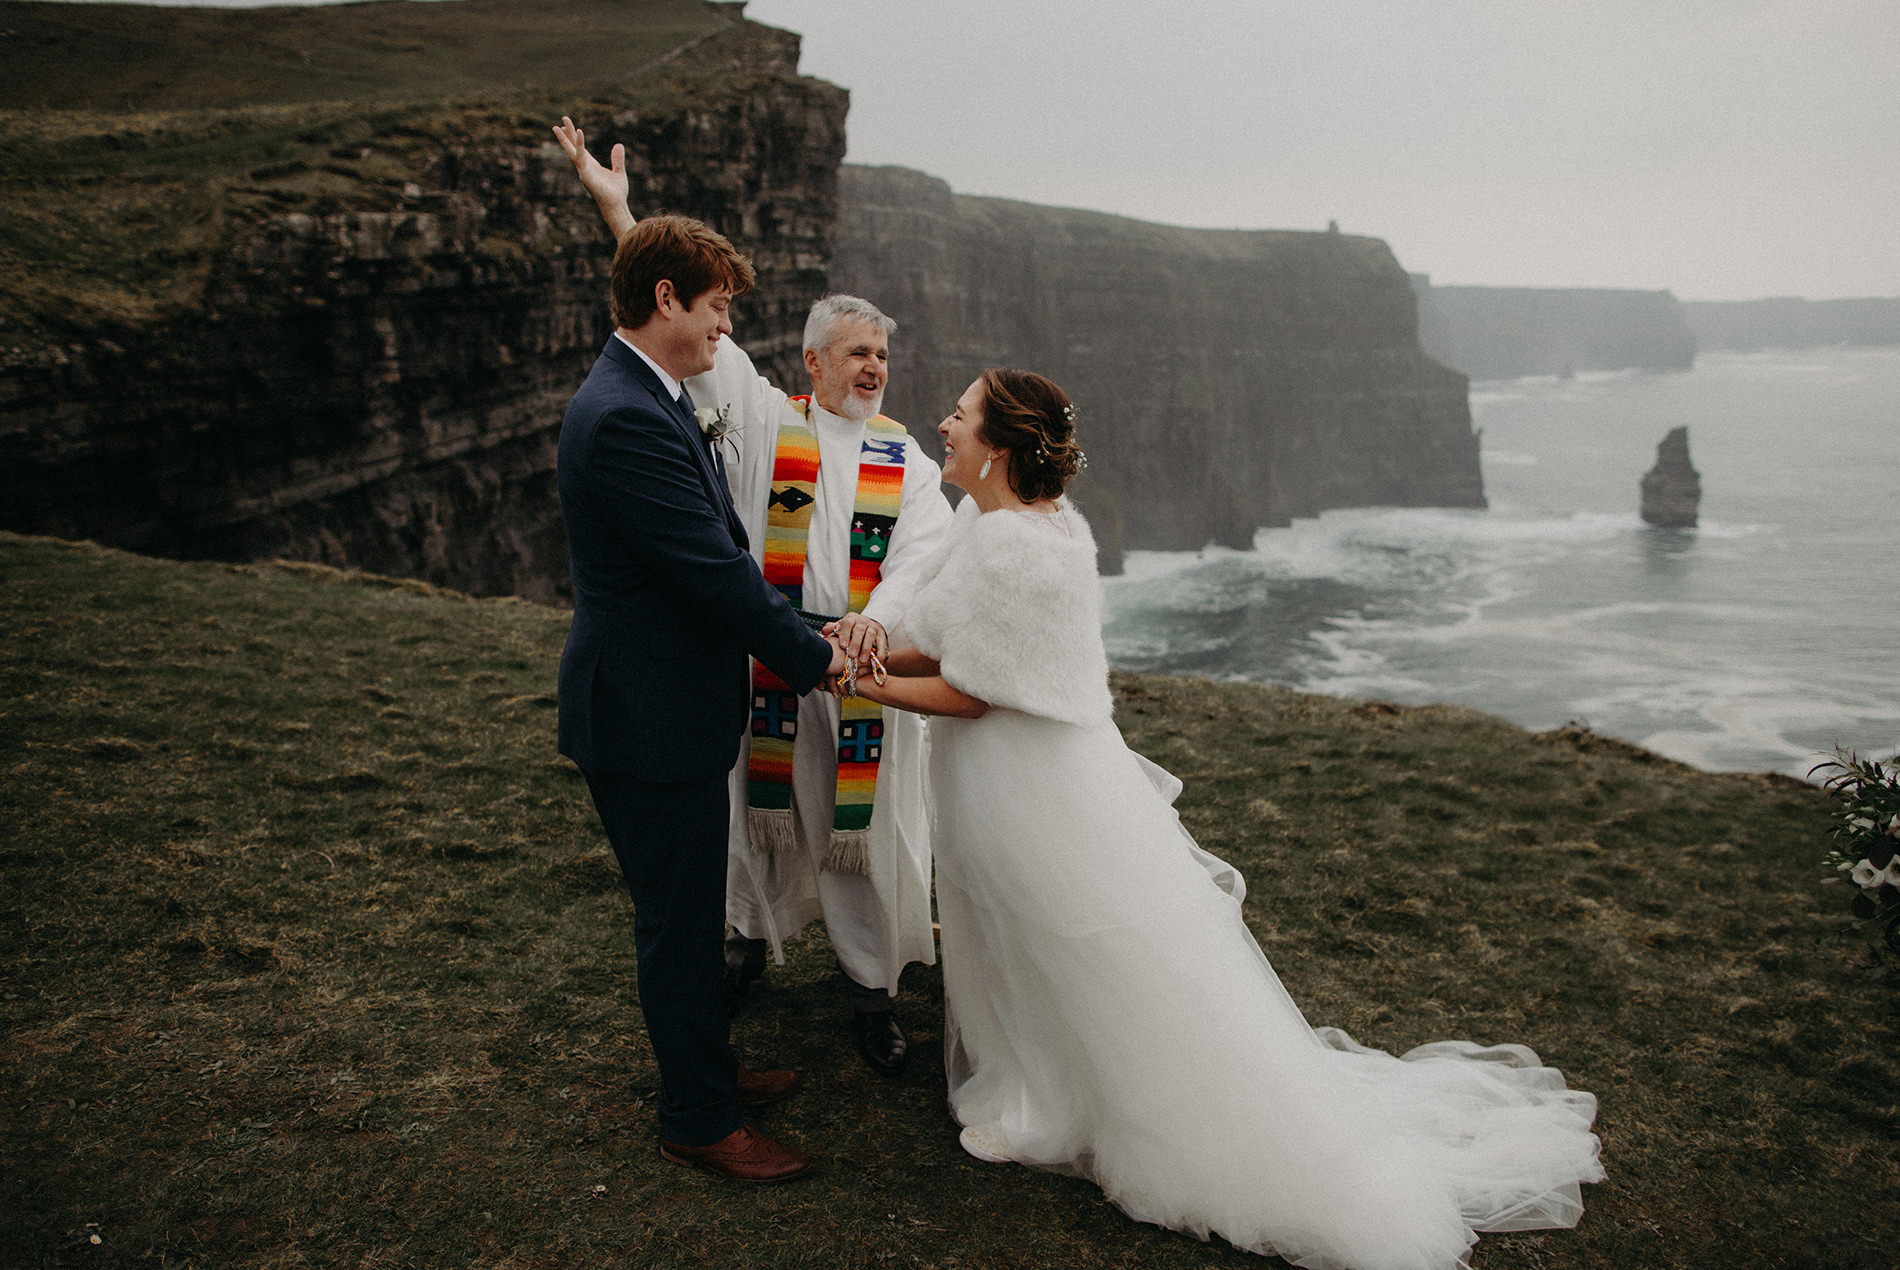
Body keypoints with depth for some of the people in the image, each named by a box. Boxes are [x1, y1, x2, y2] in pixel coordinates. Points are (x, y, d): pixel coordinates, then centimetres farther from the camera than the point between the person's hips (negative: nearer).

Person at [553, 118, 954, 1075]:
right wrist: (616, 210, -8)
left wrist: (876, 617, -31)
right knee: (763, 806, 15)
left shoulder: (905, 460, 5)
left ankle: (870, 986, 22)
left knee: (864, 827, 6)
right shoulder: (766, 422, 2)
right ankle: (755, 934, 41)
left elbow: (924, 550, -9)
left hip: (866, 663, 1)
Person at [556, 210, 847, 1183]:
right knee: (678, 921, 5)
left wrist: (796, 633, 5)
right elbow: (716, 571, -23)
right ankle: (698, 1121, 24)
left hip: (670, 709, 10)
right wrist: (811, 657, -11)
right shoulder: (626, 420, -24)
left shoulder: (646, 401, 11)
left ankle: (705, 1072, 41)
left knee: (690, 912, 23)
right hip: (647, 720, -10)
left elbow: (724, 551, 13)